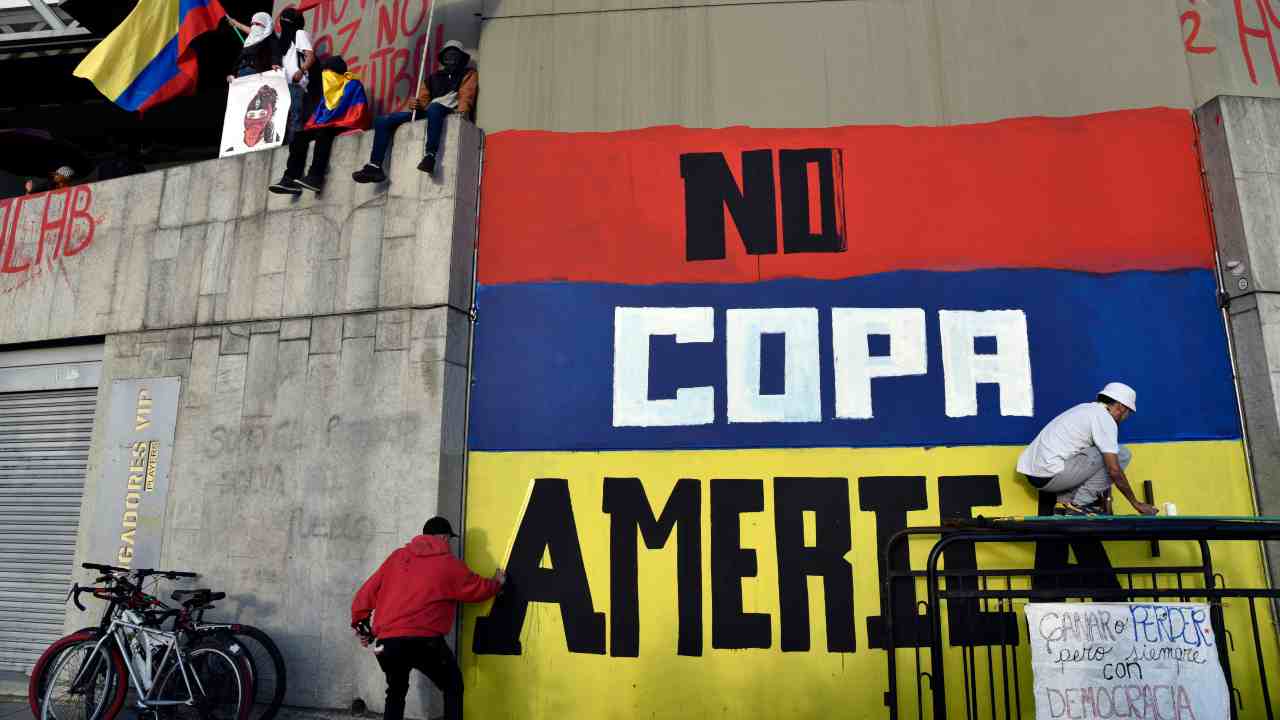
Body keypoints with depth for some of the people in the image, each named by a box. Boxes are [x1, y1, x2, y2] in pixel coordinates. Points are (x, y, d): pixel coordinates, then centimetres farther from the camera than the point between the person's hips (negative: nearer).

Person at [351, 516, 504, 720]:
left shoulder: (397, 557, 15)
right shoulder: (449, 563, 4)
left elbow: (368, 591, 16)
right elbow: (478, 588, 15)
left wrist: (361, 623, 27)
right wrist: (496, 583, 35)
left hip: (387, 641, 5)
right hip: (424, 641, -4)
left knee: (396, 692, 26)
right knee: (453, 687, 16)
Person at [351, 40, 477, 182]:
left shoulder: (469, 74, 16)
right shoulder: (433, 77, 29)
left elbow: (466, 96, -2)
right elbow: (424, 99, 20)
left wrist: (461, 113, -21)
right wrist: (418, 104, -4)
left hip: (451, 114, -6)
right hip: (428, 115, 6)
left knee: (434, 108, -43)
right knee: (382, 121, -7)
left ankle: (429, 155, -52)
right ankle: (375, 166, -19)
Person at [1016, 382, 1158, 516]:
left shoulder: (1085, 408, 21)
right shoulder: (1105, 419, -6)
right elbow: (1114, 470, -10)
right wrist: (1136, 503, 3)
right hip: (1050, 476, -9)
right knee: (1122, 454, -2)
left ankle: (1065, 501, 15)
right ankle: (1080, 504, -2)